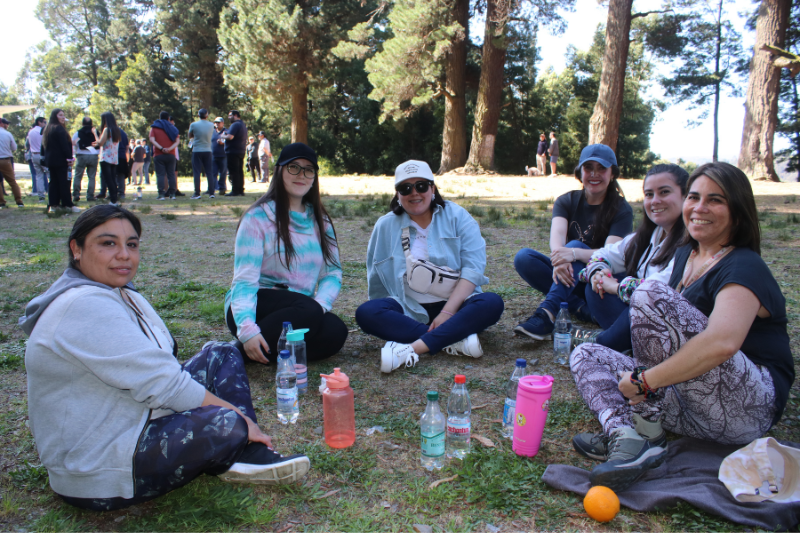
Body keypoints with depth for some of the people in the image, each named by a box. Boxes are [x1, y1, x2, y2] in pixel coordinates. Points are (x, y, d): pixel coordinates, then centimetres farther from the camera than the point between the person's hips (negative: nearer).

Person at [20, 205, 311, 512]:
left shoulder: (124, 296, 10)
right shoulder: (85, 306, -23)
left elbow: (156, 373, 7)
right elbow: (162, 383, -25)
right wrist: (239, 416, -18)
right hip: (98, 471, -11)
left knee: (221, 355, 5)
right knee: (227, 425, -31)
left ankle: (253, 456, -8)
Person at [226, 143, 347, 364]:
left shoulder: (320, 221, 12)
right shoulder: (258, 217, -6)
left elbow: (332, 272, 4)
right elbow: (244, 279, -15)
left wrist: (320, 304, -19)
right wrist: (246, 328, -32)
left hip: (302, 308, 5)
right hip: (257, 304, -5)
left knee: (336, 331, -27)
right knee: (307, 310, -35)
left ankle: (259, 354, -17)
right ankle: (241, 353, -20)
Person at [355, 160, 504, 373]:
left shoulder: (457, 216, 0)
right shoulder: (385, 226, 4)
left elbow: (473, 267, -10)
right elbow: (376, 280, 8)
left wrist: (447, 312, -20)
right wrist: (386, 317, -4)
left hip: (456, 303, 0)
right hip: (410, 309, 1)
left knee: (492, 303, -29)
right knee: (366, 313, -26)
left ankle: (413, 347, -36)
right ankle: (455, 339, -29)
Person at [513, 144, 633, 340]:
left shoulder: (622, 210, -6)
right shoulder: (567, 201, 2)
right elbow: (557, 234, -19)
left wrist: (573, 254, -44)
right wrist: (559, 259, -44)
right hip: (568, 274, 4)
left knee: (575, 245, -33)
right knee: (523, 257, -22)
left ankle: (546, 315, -50)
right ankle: (580, 308, -30)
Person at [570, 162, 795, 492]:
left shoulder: (744, 268, -11)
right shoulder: (686, 255, 15)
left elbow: (722, 343, -31)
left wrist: (644, 380, -26)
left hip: (749, 408, -9)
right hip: (697, 410, 9)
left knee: (652, 292, -25)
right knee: (586, 355, 5)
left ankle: (646, 431, -17)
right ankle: (625, 437, -25)